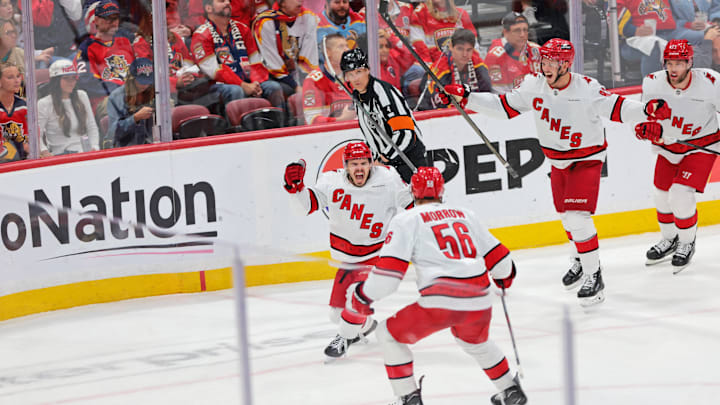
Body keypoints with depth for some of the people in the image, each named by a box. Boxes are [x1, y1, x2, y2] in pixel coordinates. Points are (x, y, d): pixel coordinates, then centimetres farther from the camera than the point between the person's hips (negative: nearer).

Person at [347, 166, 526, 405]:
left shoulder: (407, 220, 5)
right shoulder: (466, 215, 19)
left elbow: (389, 271, -4)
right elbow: (497, 258, 25)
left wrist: (363, 294, 11)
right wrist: (505, 276, 47)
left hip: (440, 304, -5)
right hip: (479, 303, 5)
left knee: (389, 335, 15)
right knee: (474, 341, 37)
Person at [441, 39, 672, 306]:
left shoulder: (587, 89, -24)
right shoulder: (534, 86, -11)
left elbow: (616, 108, -22)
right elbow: (504, 106, -3)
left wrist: (646, 111, -40)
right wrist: (465, 97, -10)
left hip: (587, 158, -6)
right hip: (557, 160, 6)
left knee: (577, 217, -17)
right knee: (565, 214, 19)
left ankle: (594, 276, -6)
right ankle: (581, 261, 44)